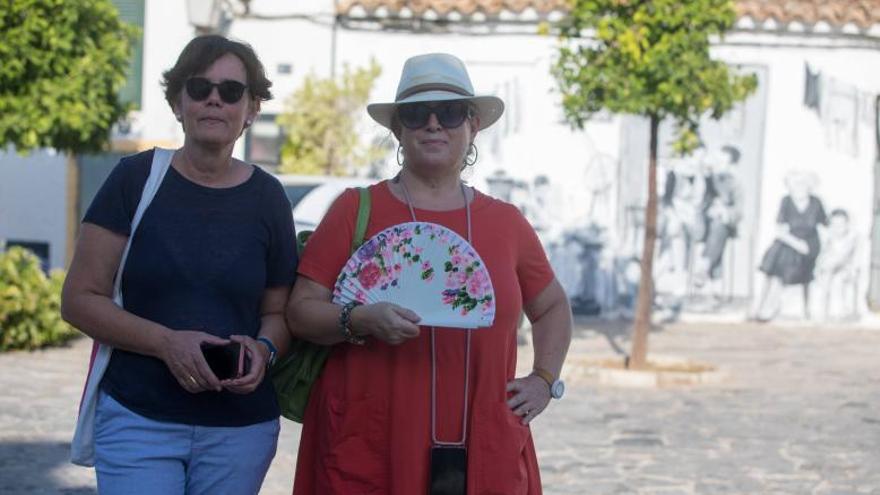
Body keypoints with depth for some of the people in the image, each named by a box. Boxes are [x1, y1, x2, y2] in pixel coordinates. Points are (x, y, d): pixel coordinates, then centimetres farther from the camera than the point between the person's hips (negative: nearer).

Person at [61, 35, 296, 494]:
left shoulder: (266, 197, 4)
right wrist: (167, 342, -18)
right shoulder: (136, 179, -2)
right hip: (136, 421, -2)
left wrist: (262, 350, -11)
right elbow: (79, 300, -4)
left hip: (240, 431, 2)